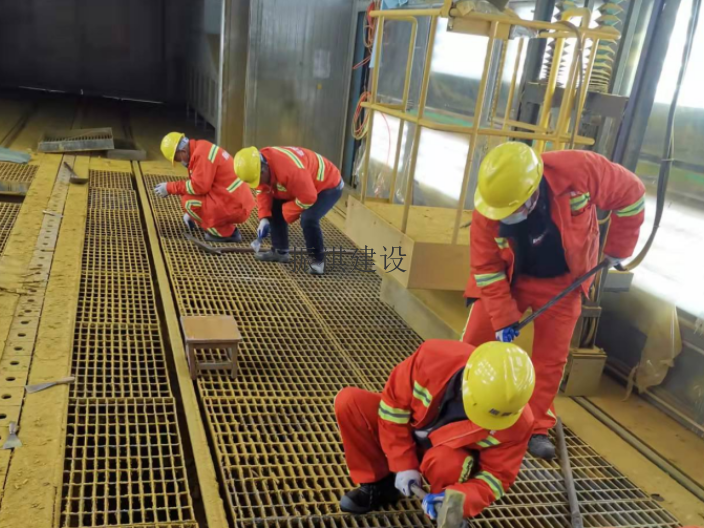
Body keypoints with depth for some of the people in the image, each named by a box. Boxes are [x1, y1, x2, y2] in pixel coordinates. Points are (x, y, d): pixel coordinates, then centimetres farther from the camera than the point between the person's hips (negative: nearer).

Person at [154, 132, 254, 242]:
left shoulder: (201, 154, -16)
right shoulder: (201, 148, 15)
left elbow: (199, 186, -21)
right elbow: (202, 184, 21)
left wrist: (170, 187, -10)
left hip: (234, 208, -10)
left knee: (188, 201, -12)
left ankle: (225, 233, -3)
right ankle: (227, 228, 14)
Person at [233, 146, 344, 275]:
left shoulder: (289, 169, -42)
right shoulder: (256, 165, -14)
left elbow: (308, 197, -35)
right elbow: (263, 191, -1)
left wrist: (286, 212, -20)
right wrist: (264, 218, -12)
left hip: (329, 186, -9)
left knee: (308, 219, -29)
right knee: (274, 209, 9)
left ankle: (318, 259, -9)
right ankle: (280, 251, 20)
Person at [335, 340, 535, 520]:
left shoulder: (517, 422, -29)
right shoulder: (433, 358, -32)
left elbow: (497, 475, -16)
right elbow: (394, 401, -17)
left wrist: (459, 497, -36)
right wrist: (403, 464, -18)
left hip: (452, 453, -1)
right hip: (407, 434, 2)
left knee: (446, 462, -39)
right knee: (349, 401, -21)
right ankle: (380, 483, -1)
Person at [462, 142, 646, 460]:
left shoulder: (579, 171, -34)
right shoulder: (486, 213, -30)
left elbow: (630, 194, -15)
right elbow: (487, 268, -17)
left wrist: (617, 249, -6)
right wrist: (503, 317, -17)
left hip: (562, 280, 0)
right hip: (508, 277, 0)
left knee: (550, 358, 4)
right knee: (475, 342, 0)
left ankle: (536, 429, 20)